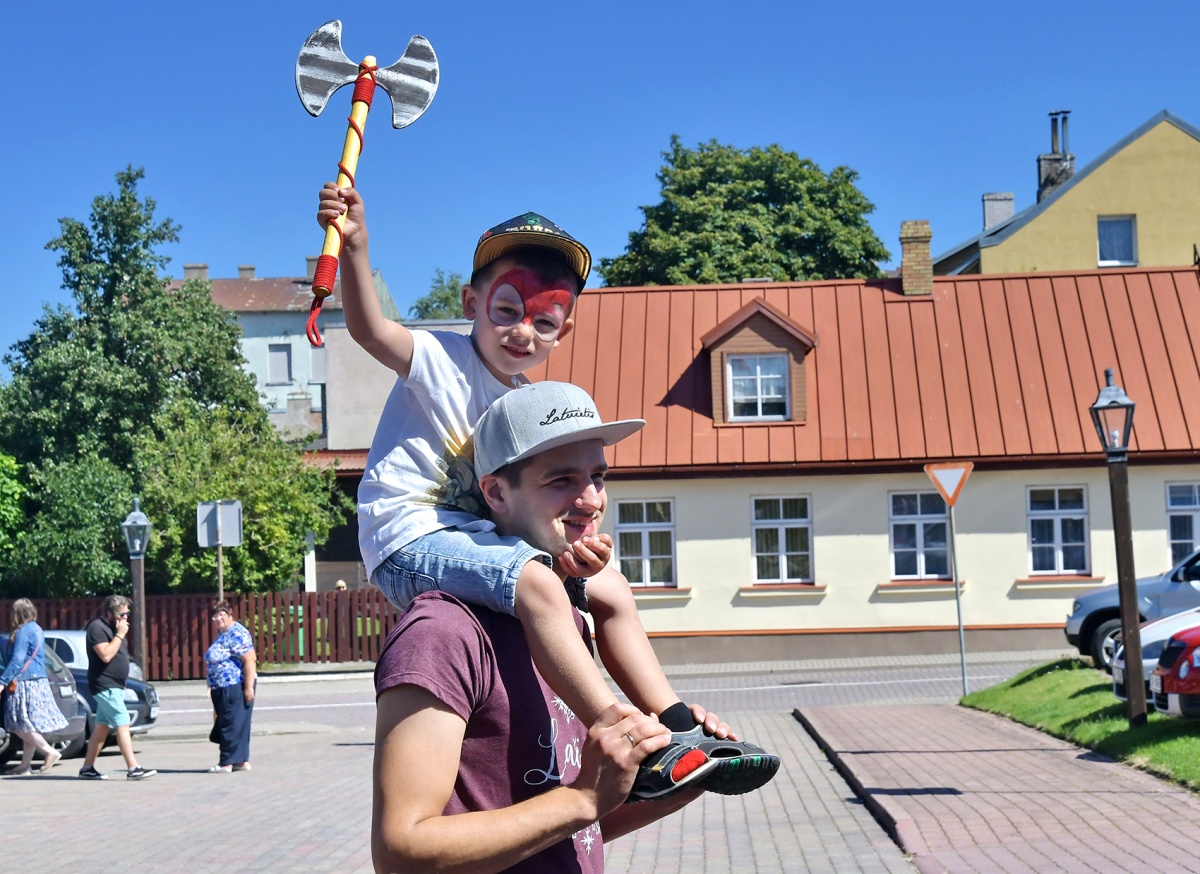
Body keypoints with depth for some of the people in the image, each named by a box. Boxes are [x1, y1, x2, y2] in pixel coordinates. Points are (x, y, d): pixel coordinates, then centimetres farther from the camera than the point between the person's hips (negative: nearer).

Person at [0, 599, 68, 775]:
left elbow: (17, 660, -19)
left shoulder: (23, 631, -13)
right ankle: (25, 765, 11)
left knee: (21, 725, -7)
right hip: (39, 681, 9)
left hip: (25, 684, -9)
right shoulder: (37, 629, 15)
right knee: (29, 726, 9)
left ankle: (50, 752, -13)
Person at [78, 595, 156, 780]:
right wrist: (120, 635, -20)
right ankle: (133, 769, -16)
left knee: (102, 726, 10)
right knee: (123, 725, -13)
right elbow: (106, 655, -24)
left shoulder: (113, 628, 16)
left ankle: (87, 768, 14)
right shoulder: (97, 628, -14)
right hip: (105, 686, -10)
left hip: (113, 686, 10)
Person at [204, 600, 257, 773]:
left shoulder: (236, 634, -15)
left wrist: (249, 687, -24)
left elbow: (250, 660, -21)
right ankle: (242, 761, 16)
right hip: (223, 689, 10)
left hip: (236, 687, -10)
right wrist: (213, 687, 25)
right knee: (237, 725, 12)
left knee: (232, 724, -5)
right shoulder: (222, 633, 16)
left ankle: (227, 763, -2)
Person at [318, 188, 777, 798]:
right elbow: (370, 330, -27)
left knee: (609, 588, 7)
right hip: (408, 542, -9)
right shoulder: (441, 361, -8)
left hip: (473, 538, 9)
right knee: (536, 584, -32)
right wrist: (354, 248, -46)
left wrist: (572, 545, -11)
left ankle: (677, 726, 8)